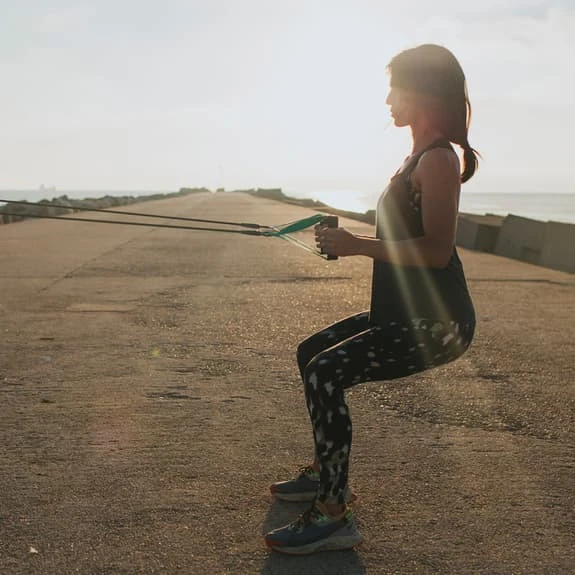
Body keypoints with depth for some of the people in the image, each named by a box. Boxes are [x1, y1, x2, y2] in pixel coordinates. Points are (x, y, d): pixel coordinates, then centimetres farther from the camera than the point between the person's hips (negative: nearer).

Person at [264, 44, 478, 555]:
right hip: (403, 313, 10)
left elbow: (436, 249, -25)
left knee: (325, 374, -22)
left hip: (433, 322, -10)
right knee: (311, 352, 15)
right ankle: (326, 473, 25)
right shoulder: (422, 155, 15)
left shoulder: (438, 159, -15)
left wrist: (355, 245, -21)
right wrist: (349, 240, 11)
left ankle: (334, 517, -11)